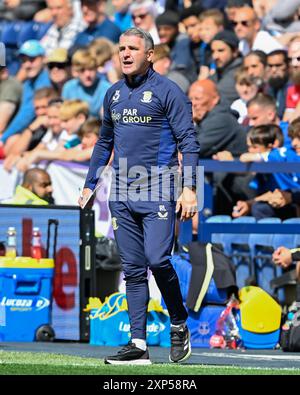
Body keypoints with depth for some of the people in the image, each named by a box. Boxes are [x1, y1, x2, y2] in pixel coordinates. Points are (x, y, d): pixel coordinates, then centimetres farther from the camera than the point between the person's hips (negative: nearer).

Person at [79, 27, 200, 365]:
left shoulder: (167, 91, -3)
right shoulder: (113, 95, 15)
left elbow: (188, 142, -7)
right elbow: (104, 143, 25)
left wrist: (189, 188, -16)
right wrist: (89, 186, 21)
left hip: (158, 191, -6)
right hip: (122, 195, 6)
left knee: (157, 259, -17)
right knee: (133, 269, 4)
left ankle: (179, 325, 6)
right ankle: (138, 345, 4)